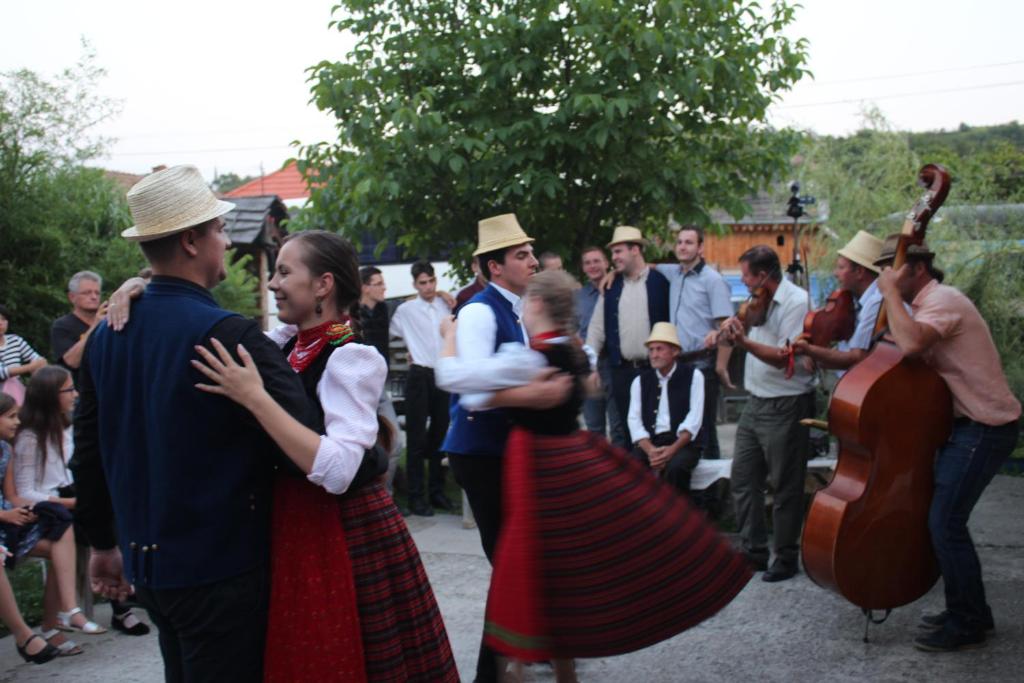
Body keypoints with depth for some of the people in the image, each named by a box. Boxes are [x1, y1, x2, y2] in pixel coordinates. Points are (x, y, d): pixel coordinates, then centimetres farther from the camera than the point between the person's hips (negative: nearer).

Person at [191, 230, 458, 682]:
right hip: (292, 529, 7)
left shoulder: (352, 357, -17)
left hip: (347, 534, -7)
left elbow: (337, 469, -29)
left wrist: (254, 397, -31)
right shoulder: (286, 342, 4)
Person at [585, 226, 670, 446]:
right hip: (622, 370, 3)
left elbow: (671, 321, -1)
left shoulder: (660, 282, -1)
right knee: (629, 428, 6)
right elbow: (597, 326, 10)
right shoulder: (611, 287, 11)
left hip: (655, 368, -3)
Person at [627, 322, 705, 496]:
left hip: (682, 442, -2)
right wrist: (650, 450, -17)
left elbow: (694, 419, -6)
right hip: (649, 443, 2)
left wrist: (672, 449, -20)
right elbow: (635, 420, 2)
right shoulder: (640, 381, 12)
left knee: (675, 467, -35)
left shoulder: (693, 376, 4)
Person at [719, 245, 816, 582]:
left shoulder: (797, 302, -15)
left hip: (786, 406, -9)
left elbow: (786, 358, -23)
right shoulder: (760, 303, 11)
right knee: (742, 480, 12)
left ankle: (786, 558, 14)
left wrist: (745, 342, -31)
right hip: (756, 403, 9)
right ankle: (754, 550, 23)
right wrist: (739, 326, -1)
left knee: (785, 487, 2)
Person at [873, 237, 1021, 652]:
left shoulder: (942, 300, -18)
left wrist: (891, 293, -24)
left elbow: (911, 344, -37)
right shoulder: (932, 302, 16)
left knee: (945, 522, -9)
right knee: (944, 519, 13)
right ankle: (969, 612, 25)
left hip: (984, 428, -10)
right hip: (968, 424, 10)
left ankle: (967, 626, 3)